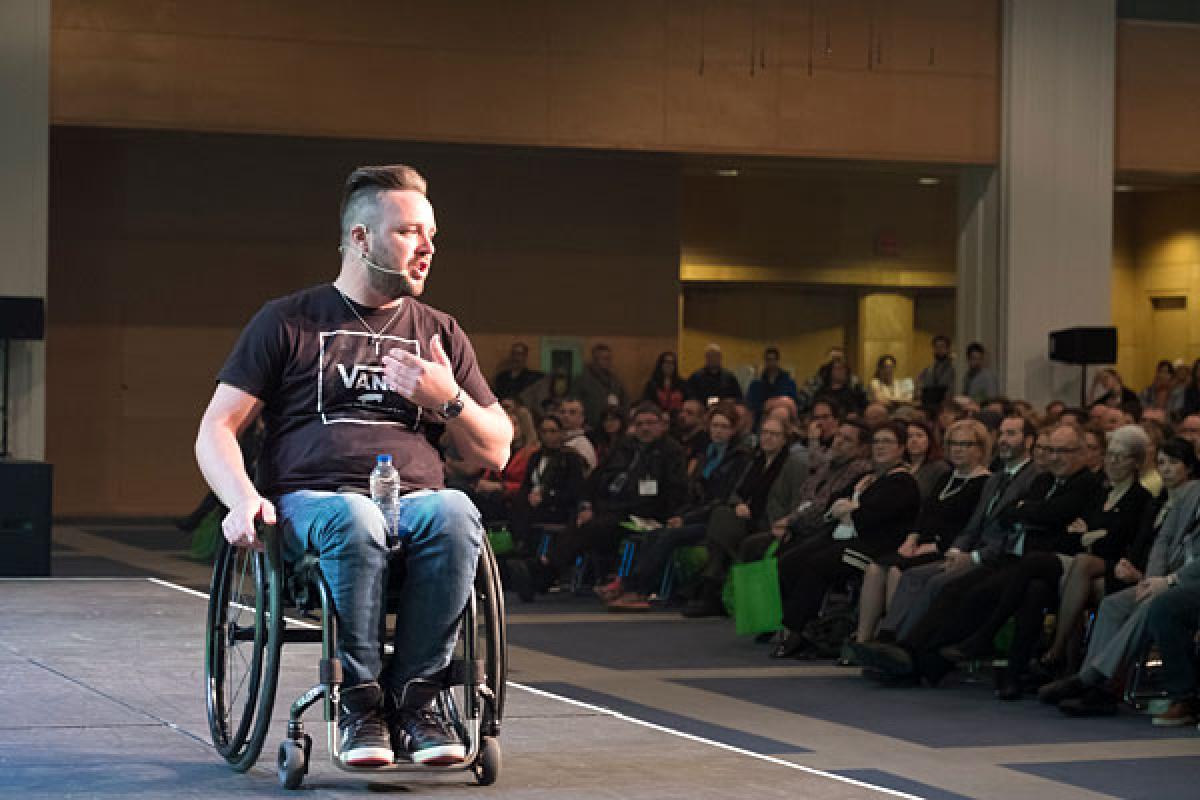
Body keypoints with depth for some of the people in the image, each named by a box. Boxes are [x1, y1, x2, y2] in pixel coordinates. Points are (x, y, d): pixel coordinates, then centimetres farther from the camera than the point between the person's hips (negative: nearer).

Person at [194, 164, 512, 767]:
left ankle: (415, 694, -24)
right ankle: (359, 700, -25)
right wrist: (243, 497, -14)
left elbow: (495, 453, 20)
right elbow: (216, 430, 6)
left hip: (415, 501, 2)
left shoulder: (440, 333, 21)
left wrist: (450, 399, 1)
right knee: (354, 518, -39)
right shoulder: (287, 322, 12)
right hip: (310, 503, -2)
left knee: (454, 513, -35)